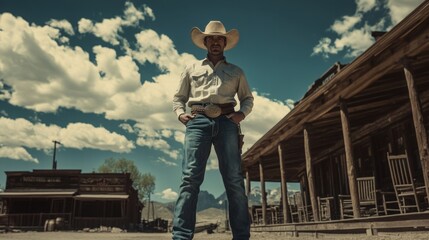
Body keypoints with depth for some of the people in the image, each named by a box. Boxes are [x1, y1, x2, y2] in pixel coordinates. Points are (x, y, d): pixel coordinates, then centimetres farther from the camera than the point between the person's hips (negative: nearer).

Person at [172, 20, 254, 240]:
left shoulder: (236, 71, 25)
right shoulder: (192, 69, 25)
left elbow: (247, 98, 24)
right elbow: (178, 98, 24)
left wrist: (242, 113, 2)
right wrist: (180, 114, 3)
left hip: (226, 122, 1)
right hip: (198, 121, 0)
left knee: (234, 179, -7)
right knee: (190, 176, -15)